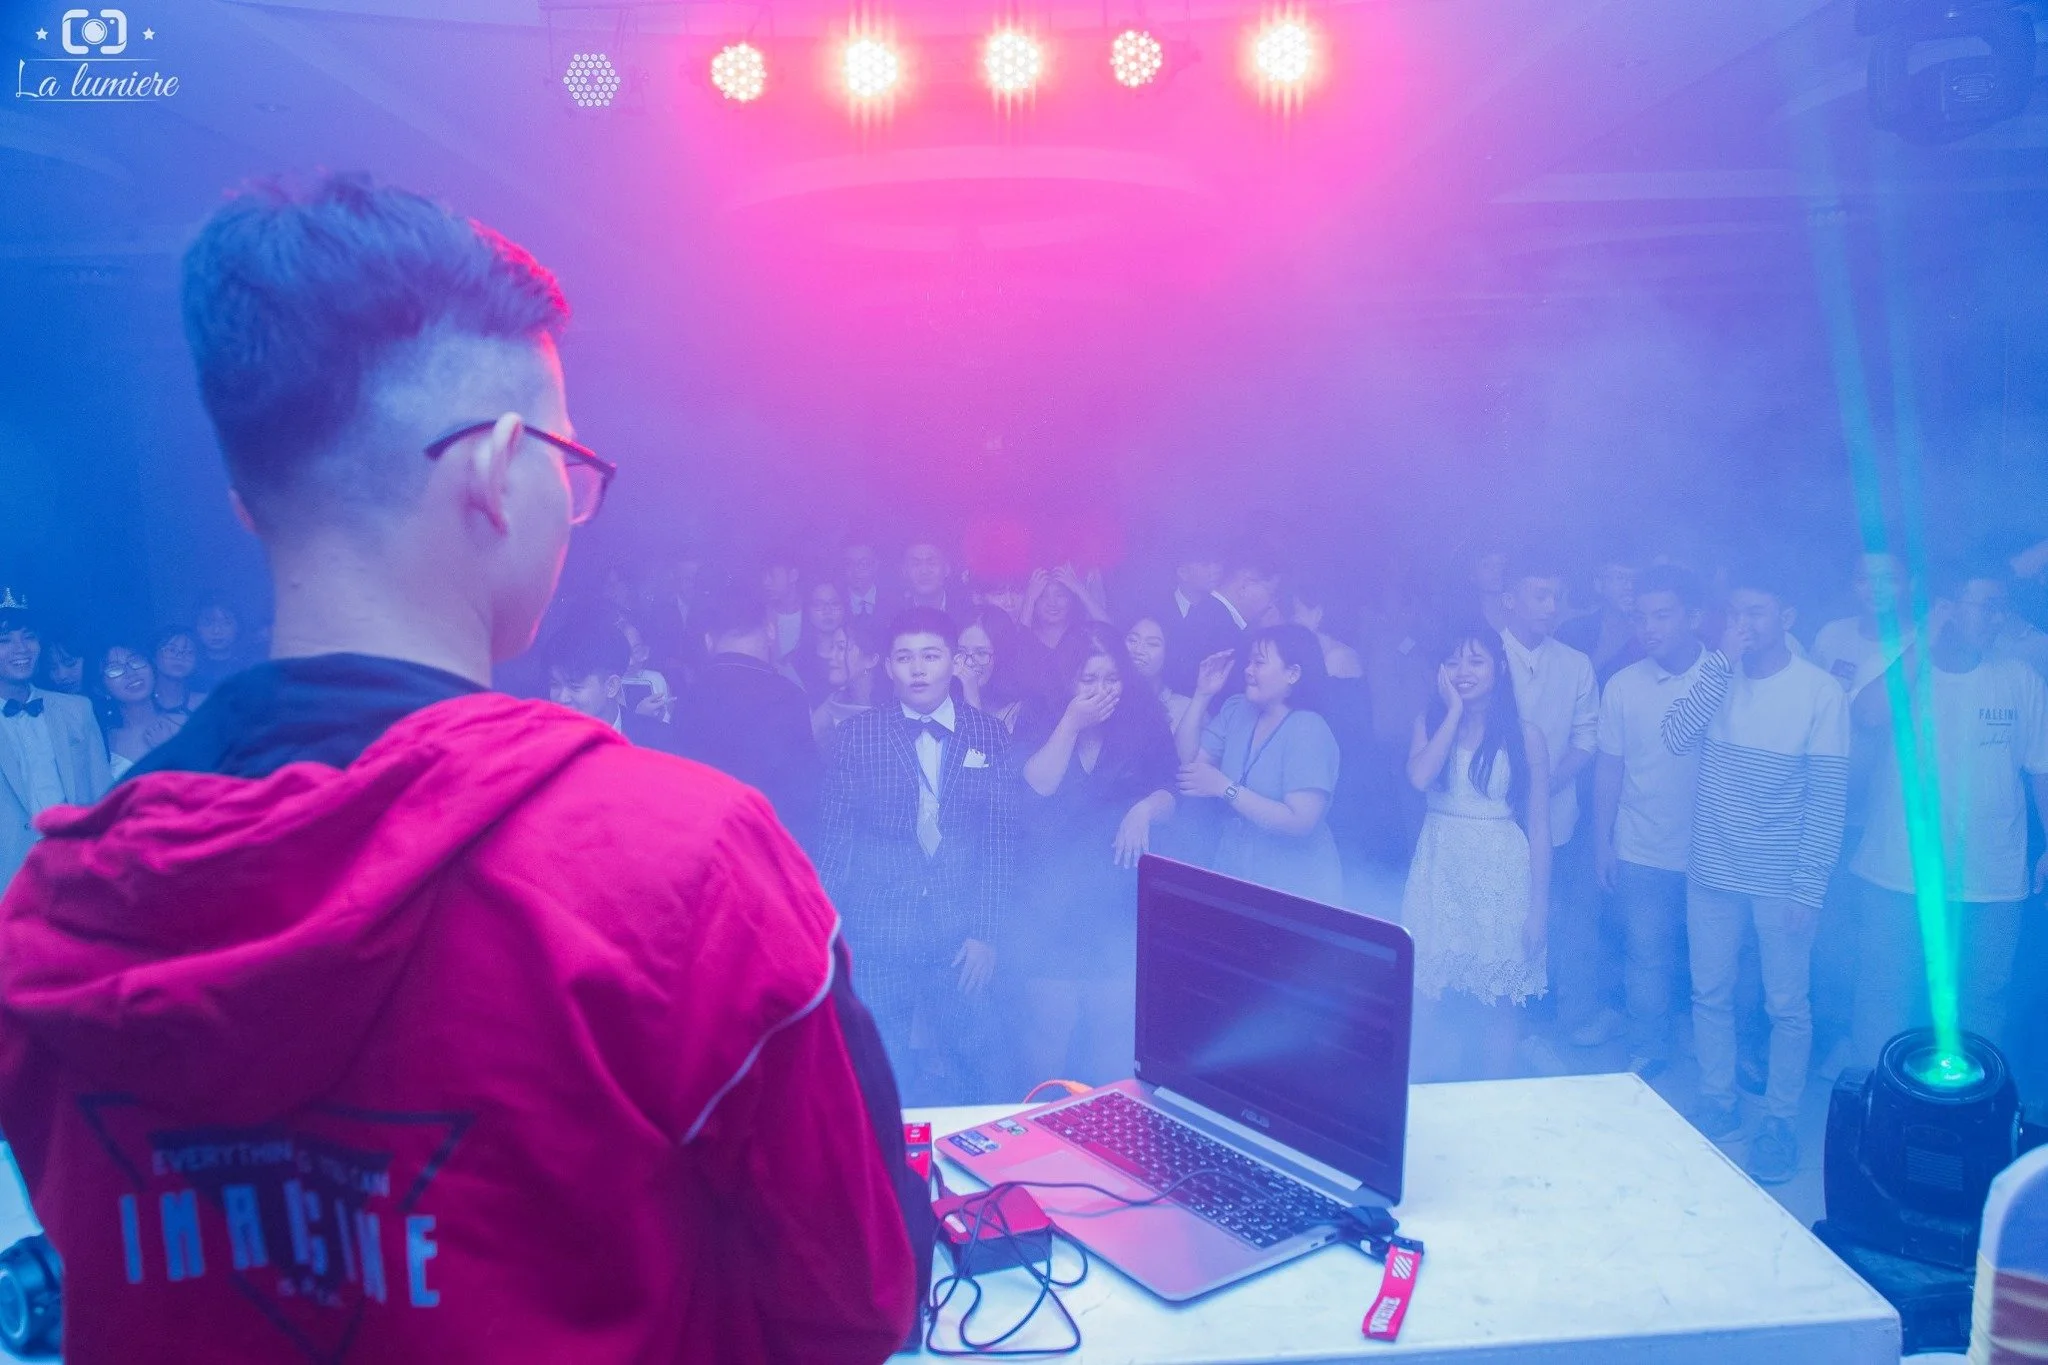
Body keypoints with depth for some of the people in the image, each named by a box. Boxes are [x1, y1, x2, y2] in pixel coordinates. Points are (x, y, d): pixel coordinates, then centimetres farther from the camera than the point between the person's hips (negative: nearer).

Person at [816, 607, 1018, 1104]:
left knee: (960, 1079, 7)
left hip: (962, 945, 1)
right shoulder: (857, 735, 2)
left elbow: (1004, 841, 3)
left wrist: (986, 933, -2)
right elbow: (834, 839, 3)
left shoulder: (991, 737, 4)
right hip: (877, 941, 0)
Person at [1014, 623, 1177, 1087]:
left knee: (1115, 1035, 3)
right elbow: (1036, 788, -11)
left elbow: (1170, 791, 1)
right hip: (1051, 906, 0)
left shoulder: (1143, 721, 2)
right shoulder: (1041, 722, 3)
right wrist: (1072, 724, -14)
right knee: (1048, 1027, 4)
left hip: (1121, 905, 0)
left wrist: (1145, 809, -19)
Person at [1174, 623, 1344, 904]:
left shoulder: (1308, 731, -14)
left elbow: (1299, 822, -22)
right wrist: (1202, 695, -2)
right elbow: (1187, 761, 1)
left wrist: (1224, 787, -21)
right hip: (1233, 870, 5)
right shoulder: (1236, 710, 6)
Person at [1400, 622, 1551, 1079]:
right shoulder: (1427, 722, 4)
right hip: (1439, 872, 2)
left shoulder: (1524, 734, -1)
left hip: (1502, 874, -2)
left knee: (1498, 1000, 5)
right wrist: (1455, 711, -11)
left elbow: (1538, 827, -1)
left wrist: (1538, 907, -5)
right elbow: (1420, 777, -18)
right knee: (1434, 998, 6)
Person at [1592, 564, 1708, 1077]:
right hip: (1641, 852, 1)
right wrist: (1602, 843, 3)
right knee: (1646, 957, 10)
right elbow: (1608, 768, 2)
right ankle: (1647, 1051, 28)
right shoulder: (1623, 686, -4)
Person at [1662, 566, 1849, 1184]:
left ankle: (1780, 1121, 23)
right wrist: (1721, 659, -18)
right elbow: (1675, 736, -14)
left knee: (1787, 1006, 8)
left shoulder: (1821, 691, -8)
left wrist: (1809, 886, -12)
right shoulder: (1714, 673, 1)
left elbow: (1828, 797, -8)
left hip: (1781, 882, -3)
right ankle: (1717, 1102, 31)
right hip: (1713, 872, 3)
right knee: (1709, 994, 14)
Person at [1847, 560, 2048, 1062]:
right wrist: (1923, 648, -19)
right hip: (1897, 881, -1)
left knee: (1977, 1011, 12)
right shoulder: (1899, 671, -2)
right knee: (1884, 1007, 6)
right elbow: (1865, 717, -24)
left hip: (1989, 888, 2)